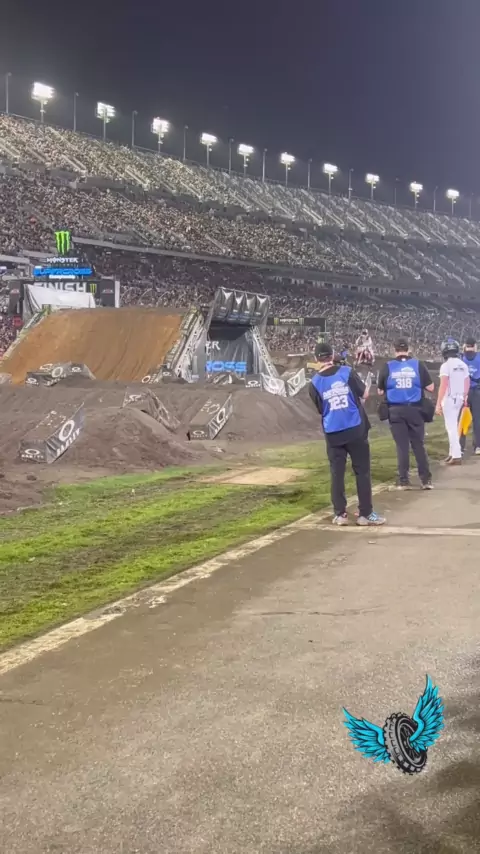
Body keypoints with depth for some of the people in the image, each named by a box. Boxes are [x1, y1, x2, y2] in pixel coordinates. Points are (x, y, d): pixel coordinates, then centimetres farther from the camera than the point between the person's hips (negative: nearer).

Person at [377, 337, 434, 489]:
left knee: (402, 446, 6)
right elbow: (430, 387, 0)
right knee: (419, 445, 9)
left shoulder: (387, 367, -2)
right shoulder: (418, 365, -3)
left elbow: (380, 391, 4)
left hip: (396, 410, 0)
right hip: (414, 409, 0)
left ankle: (404, 480, 8)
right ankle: (426, 479, 10)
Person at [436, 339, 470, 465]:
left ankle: (456, 456, -9)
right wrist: (464, 397, 29)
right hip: (459, 398, 7)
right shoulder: (463, 365, 7)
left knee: (451, 427, -5)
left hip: (449, 399, -7)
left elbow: (443, 385, -21)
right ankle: (453, 452, 24)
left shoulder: (446, 365, -15)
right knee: (453, 426, 18)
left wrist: (438, 403, -20)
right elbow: (467, 383, 15)